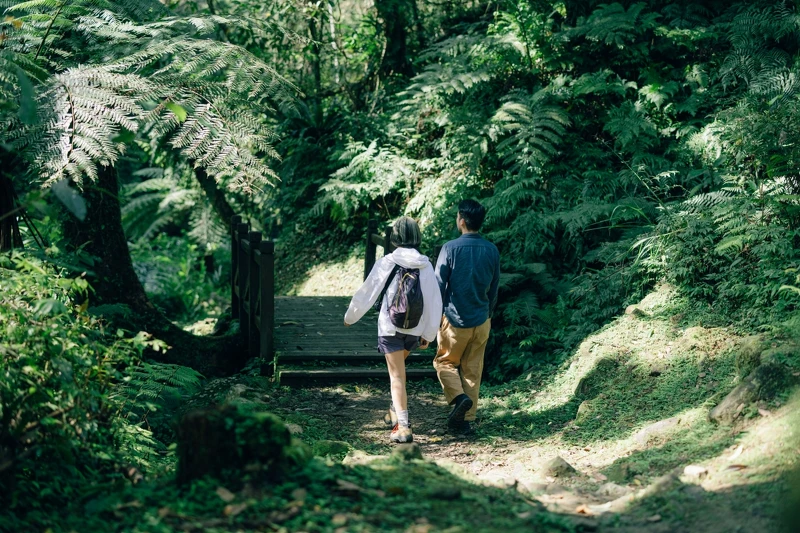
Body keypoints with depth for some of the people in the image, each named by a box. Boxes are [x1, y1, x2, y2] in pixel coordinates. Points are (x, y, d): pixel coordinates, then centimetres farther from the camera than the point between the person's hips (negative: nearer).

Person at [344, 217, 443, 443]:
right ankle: (396, 410, 29)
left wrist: (350, 317, 13)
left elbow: (366, 293, -2)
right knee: (397, 367, 28)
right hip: (415, 329, 4)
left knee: (397, 376, 0)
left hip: (391, 327, -4)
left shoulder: (387, 263, -9)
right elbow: (435, 302, 4)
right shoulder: (426, 265, 0)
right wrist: (429, 334, 14)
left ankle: (403, 427, -8)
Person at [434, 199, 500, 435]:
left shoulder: (451, 248, -15)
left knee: (445, 362, 14)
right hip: (481, 321, 4)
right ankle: (466, 419, 13)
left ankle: (459, 397, -10)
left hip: (455, 320, -4)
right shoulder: (492, 250, 0)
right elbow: (494, 289, 10)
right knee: (473, 371, 12)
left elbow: (439, 286, -12)